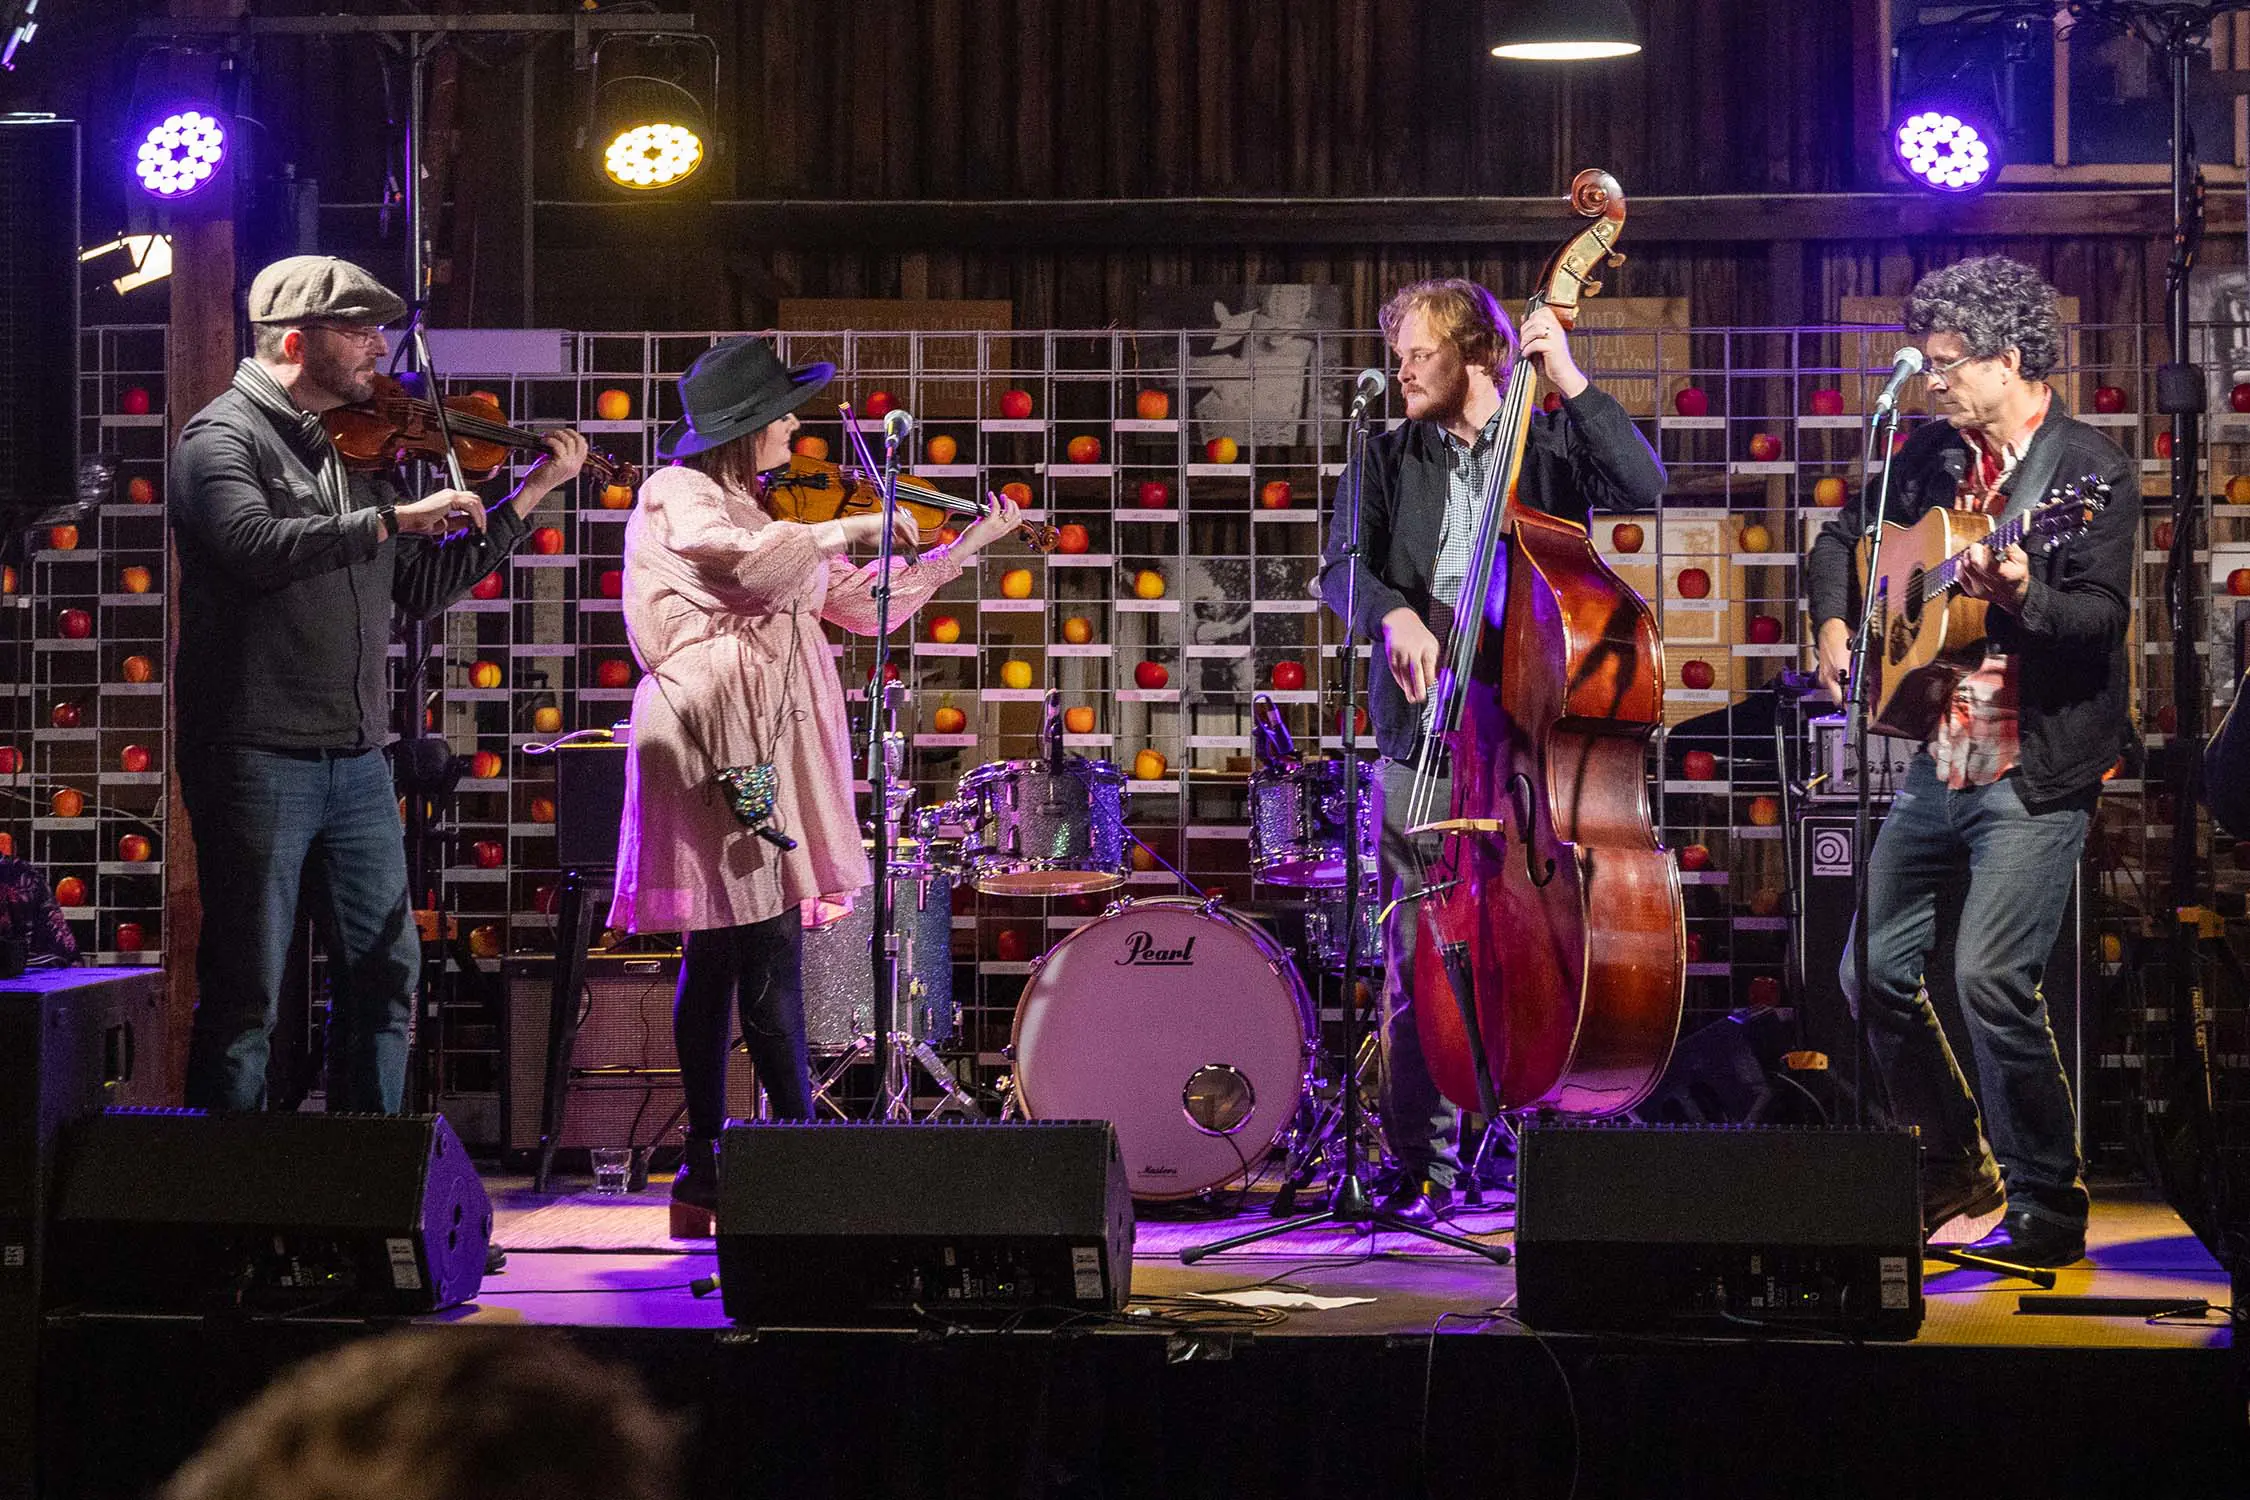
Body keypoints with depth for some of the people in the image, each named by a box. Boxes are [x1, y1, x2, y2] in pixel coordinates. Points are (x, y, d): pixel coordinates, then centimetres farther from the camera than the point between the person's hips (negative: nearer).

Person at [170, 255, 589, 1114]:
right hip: (257, 759, -8)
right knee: (245, 994, -5)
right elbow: (254, 545, -26)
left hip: (356, 761, 8)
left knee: (385, 976, 10)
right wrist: (394, 519, -25)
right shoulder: (223, 437, -7)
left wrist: (526, 501, 13)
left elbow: (421, 590, 18)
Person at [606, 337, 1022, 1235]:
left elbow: (861, 603, 22)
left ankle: (705, 1176, 6)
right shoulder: (679, 497, -4)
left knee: (719, 958, 6)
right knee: (768, 947, -12)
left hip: (770, 748, 8)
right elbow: (744, 562, -24)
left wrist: (964, 549, 18)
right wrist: (854, 529, -17)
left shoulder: (765, 513, 21)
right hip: (714, 743, -8)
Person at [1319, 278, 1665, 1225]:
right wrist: (1392, 614, -19)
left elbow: (1644, 487, -10)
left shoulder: (1554, 445, 7)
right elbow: (1342, 565, 2)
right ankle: (1421, 1165, 8)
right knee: (1420, 959, 0)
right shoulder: (1390, 460, 13)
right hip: (1425, 734, 2)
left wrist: (1571, 383, -16)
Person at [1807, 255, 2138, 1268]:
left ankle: (2048, 1209, -6)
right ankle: (1955, 1166, 27)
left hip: (2036, 773, -8)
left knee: (1989, 977, -19)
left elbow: (2102, 616, -20)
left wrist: (2022, 597, -38)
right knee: (1872, 970, 9)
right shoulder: (1933, 453, 10)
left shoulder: (2088, 471, -9)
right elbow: (1839, 540, 24)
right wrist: (1836, 625, 6)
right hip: (1936, 758, 8)